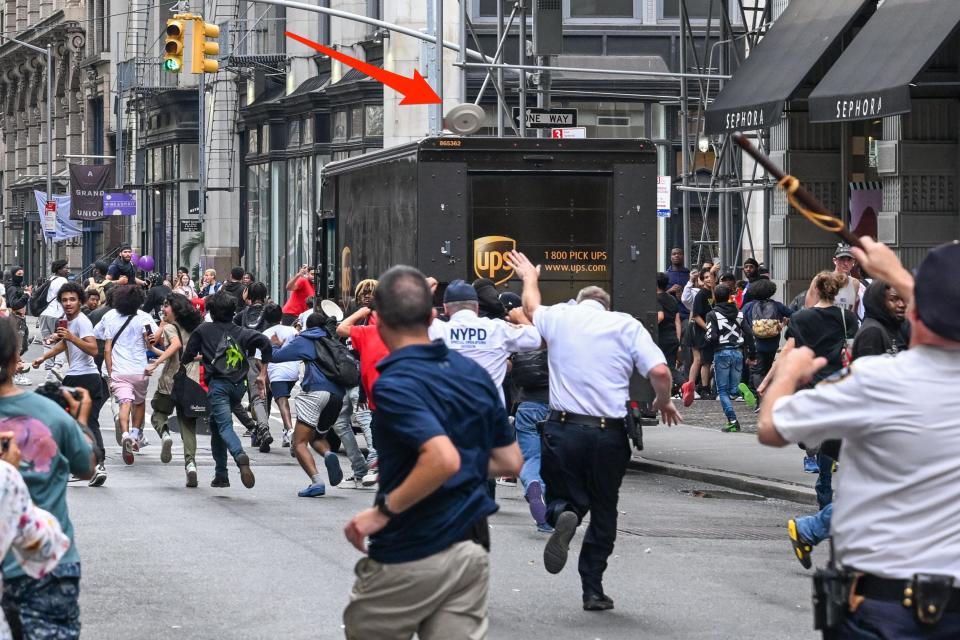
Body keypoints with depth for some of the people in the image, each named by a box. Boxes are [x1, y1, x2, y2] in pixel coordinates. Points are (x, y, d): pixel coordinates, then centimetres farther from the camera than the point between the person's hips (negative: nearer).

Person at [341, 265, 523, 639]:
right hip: (472, 551, 7)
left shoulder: (393, 384, -16)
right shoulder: (475, 374, 8)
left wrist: (383, 511, -20)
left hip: (411, 558, -6)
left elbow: (444, 459, -30)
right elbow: (510, 463, 12)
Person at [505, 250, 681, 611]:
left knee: (562, 497, 17)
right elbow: (659, 371, -7)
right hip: (609, 432, 0)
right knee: (603, 514, 14)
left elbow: (531, 308, 33)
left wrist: (529, 277, 54)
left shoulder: (559, 316, 8)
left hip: (563, 429, 0)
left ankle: (563, 515, -19)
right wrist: (663, 402, 14)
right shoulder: (626, 325, 3)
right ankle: (593, 590, 12)